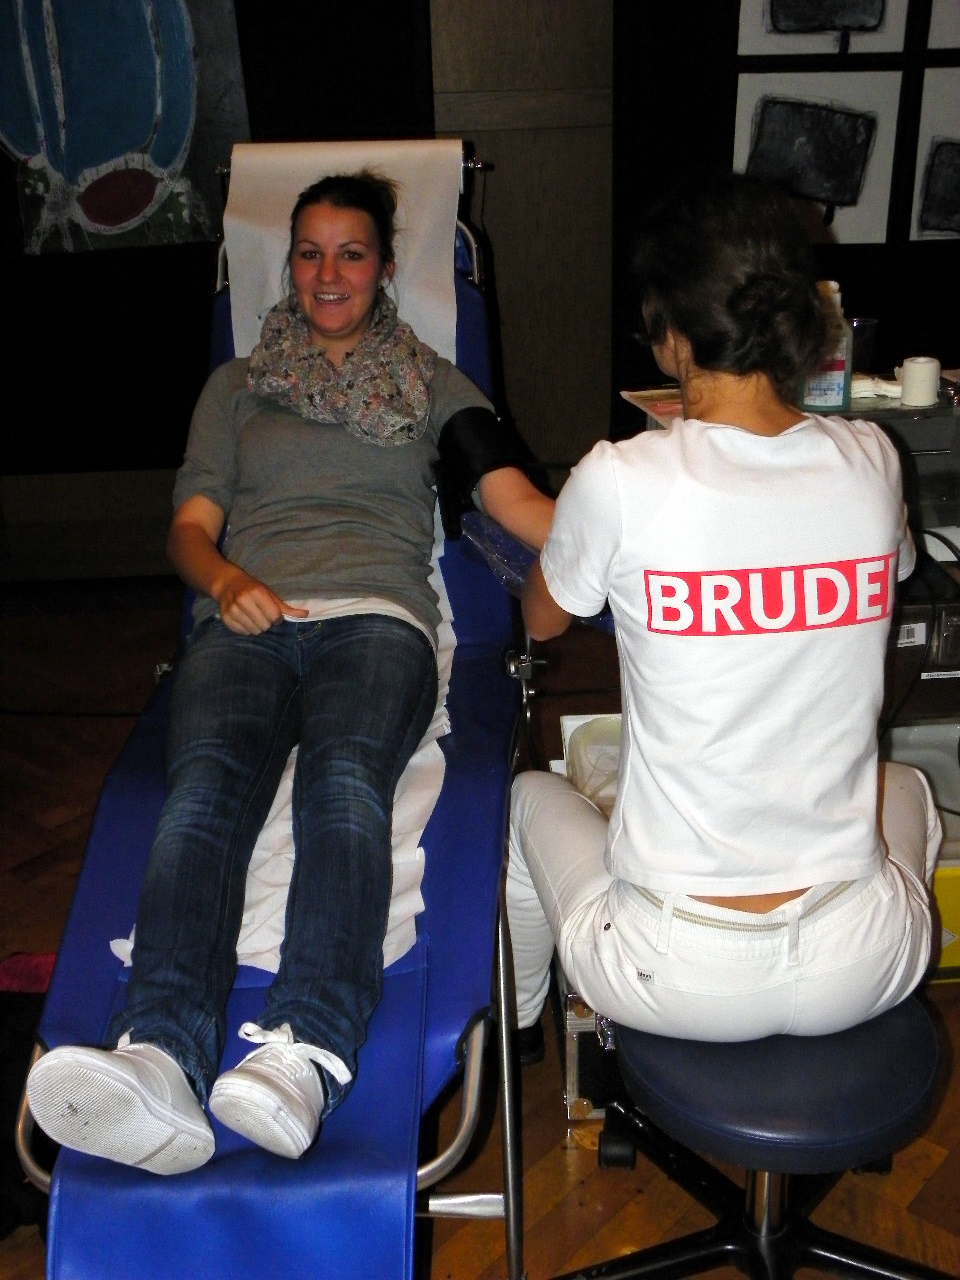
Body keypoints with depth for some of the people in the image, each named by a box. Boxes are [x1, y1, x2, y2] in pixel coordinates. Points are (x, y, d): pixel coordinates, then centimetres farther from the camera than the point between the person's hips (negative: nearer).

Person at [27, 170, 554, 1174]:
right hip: (247, 622, 1)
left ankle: (307, 1054, -54)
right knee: (206, 787, -32)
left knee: (343, 780, -35)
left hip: (375, 618, -1)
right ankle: (161, 1062, -52)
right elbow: (190, 526, 20)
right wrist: (227, 581, -5)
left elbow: (516, 497, 11)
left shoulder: (430, 384, 26)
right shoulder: (236, 385, 30)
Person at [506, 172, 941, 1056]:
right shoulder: (872, 462, -7)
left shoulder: (621, 482, -17)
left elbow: (542, 621, 4)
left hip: (676, 978, -2)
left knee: (533, 797, 29)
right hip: (859, 974, 3)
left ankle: (515, 1023, 53)